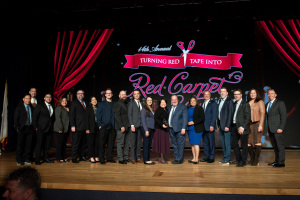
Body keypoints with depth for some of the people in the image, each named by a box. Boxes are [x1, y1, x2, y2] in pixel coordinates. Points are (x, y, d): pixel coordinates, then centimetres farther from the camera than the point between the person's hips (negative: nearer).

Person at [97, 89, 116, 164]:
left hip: (112, 127, 3)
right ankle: (101, 159, 9)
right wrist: (100, 125, -8)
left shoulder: (115, 104, 15)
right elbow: (98, 115, 2)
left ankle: (110, 158, 16)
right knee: (102, 144, 0)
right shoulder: (101, 104, 8)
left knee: (111, 143, 6)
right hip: (104, 127, -2)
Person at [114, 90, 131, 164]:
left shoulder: (125, 104, 19)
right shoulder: (117, 104, -6)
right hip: (121, 127, -8)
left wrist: (129, 125, 10)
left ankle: (126, 158, 19)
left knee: (127, 143, 10)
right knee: (120, 143, -2)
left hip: (127, 127, 8)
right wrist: (121, 126, -18)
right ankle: (120, 159, 5)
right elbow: (117, 116, -13)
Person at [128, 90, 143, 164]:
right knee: (133, 143, -1)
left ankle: (138, 158, 16)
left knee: (139, 143, 8)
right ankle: (133, 159, 7)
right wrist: (132, 125, -12)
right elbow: (129, 115, -4)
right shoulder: (131, 103, 2)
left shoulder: (141, 104, 16)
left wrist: (143, 125, 2)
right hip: (134, 125, -4)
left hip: (140, 125, 4)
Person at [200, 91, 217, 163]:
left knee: (211, 142, 0)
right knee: (205, 143, 10)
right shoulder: (202, 104, 17)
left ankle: (211, 157, 8)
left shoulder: (213, 103, -2)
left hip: (210, 126, -6)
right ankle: (207, 156, 18)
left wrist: (212, 125, -15)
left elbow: (214, 115, -8)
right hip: (203, 127, 6)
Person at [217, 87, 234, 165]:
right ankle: (225, 158, 22)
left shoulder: (229, 101, -9)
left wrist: (227, 126, -18)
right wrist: (218, 125, 13)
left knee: (227, 143, -2)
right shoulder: (220, 101, 16)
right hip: (221, 126, 8)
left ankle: (227, 160, 4)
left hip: (226, 126, -8)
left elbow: (230, 114, -14)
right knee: (223, 143, 13)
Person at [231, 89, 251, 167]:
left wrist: (242, 127, -17)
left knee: (244, 145, 3)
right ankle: (239, 160, 25)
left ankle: (243, 161, 15)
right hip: (234, 127, 7)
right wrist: (232, 126, 5)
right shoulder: (234, 104, 15)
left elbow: (248, 117, -12)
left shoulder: (245, 104, -6)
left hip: (242, 128, -7)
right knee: (234, 144, 11)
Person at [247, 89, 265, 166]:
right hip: (248, 124, 4)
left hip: (256, 123, -4)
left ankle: (256, 159, 7)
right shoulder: (247, 103, 15)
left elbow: (262, 114, -5)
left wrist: (260, 125, -13)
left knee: (257, 141, -3)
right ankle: (252, 158, 17)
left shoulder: (260, 102, 2)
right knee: (248, 141, 1)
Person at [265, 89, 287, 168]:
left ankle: (281, 162, 5)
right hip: (270, 129, 6)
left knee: (280, 146, -2)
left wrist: (281, 128, -16)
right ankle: (276, 161, 19)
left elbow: (283, 116, -9)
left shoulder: (280, 103, -3)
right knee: (275, 146, 11)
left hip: (278, 129, -6)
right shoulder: (267, 105, 17)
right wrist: (266, 127, 7)